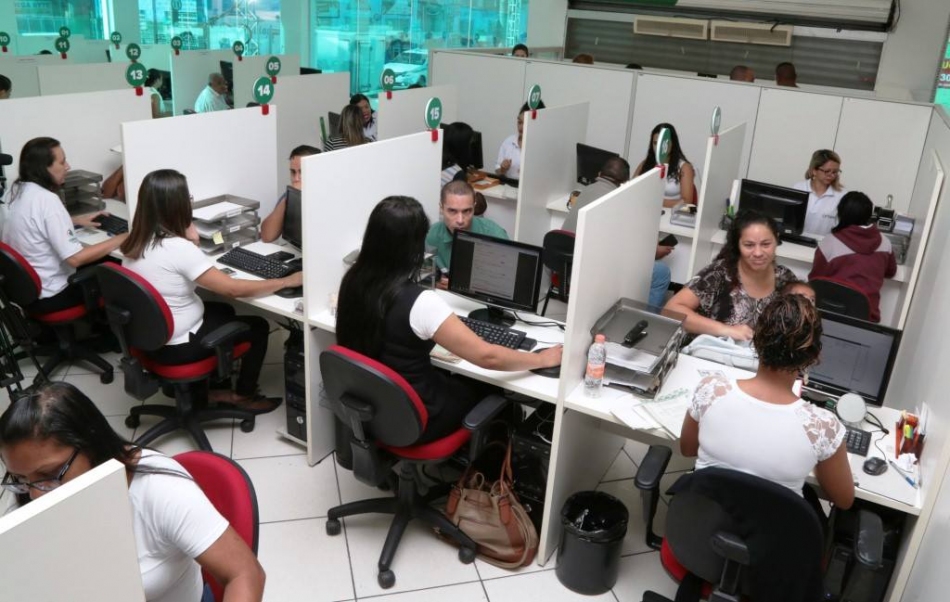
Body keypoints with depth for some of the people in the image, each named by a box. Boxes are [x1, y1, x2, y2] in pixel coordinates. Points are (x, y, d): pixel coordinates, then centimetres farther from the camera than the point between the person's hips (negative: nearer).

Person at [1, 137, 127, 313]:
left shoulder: (21, 191, 0)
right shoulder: (46, 200, -27)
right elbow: (76, 258, -29)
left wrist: (77, 220, 13)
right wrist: (123, 239, -22)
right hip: (49, 296, -9)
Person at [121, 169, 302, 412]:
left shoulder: (136, 242, -2)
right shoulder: (177, 247, -28)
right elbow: (233, 289, -26)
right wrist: (287, 281, -17)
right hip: (175, 346, -8)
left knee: (223, 310, 28)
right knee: (257, 326, 9)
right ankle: (243, 395, 24)